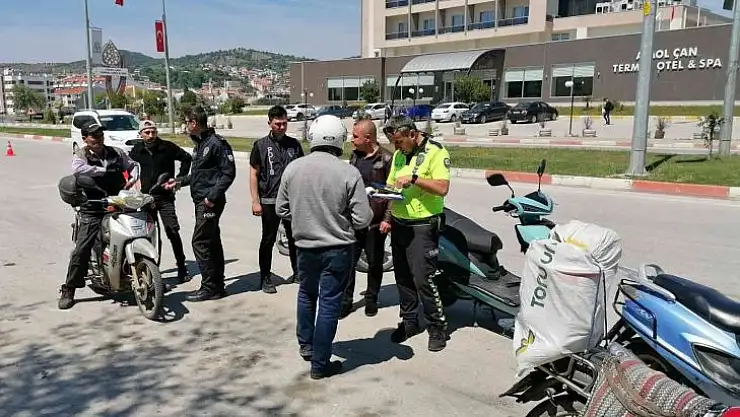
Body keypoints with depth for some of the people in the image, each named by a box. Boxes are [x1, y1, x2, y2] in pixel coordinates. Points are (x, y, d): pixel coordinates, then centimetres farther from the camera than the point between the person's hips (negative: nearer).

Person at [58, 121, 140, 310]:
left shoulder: (116, 153, 10)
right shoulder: (81, 155, -1)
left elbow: (133, 165, 26)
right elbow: (77, 169, -24)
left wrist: (133, 178, 5)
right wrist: (105, 170, -18)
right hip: (93, 211, -3)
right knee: (81, 249, -8)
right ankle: (68, 290, 3)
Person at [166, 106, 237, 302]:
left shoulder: (217, 143, -13)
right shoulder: (199, 144, 17)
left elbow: (229, 172, -17)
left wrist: (213, 195, -21)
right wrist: (179, 182, 27)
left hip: (210, 202, -10)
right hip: (201, 201, 10)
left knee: (200, 242, -8)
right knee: (212, 242, 12)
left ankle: (210, 287, -1)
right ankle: (217, 285, 19)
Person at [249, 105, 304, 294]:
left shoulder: (294, 144, 7)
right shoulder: (261, 145, 0)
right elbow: (253, 174, 0)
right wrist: (255, 201, -7)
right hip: (270, 201, -3)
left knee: (294, 238, 11)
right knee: (268, 240, 4)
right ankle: (265, 278, 14)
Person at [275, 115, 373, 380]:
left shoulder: (293, 168, -7)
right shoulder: (348, 173, -17)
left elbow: (281, 210, 2)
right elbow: (362, 220, -15)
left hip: (305, 245, 4)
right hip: (337, 248, -3)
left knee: (307, 294, 26)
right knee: (329, 303, 7)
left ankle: (305, 345, 41)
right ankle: (320, 364, 17)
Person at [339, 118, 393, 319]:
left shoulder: (386, 159, -10)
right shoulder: (355, 156, 10)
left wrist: (387, 219, -14)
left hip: (376, 222, -5)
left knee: (374, 263, 10)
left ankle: (371, 299, 26)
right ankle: (345, 300, 15)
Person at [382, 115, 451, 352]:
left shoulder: (436, 152, -10)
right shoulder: (398, 155, 12)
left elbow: (442, 188, -19)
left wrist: (414, 178, -25)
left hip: (422, 226, -7)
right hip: (398, 223, 7)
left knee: (423, 279, -8)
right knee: (402, 276, 13)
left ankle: (437, 327, 7)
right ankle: (409, 321, 26)